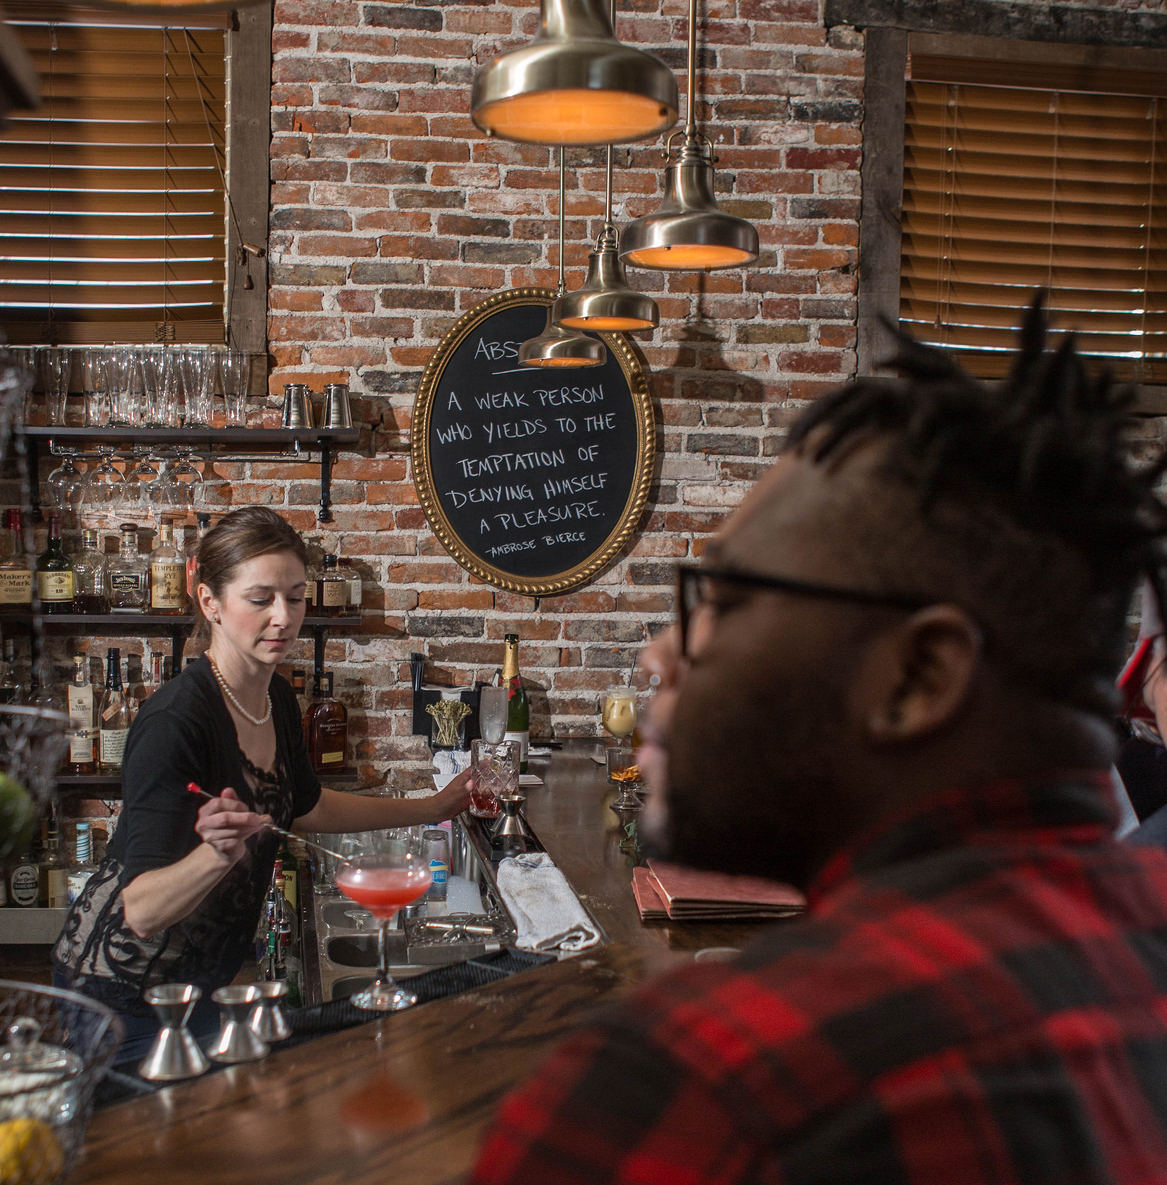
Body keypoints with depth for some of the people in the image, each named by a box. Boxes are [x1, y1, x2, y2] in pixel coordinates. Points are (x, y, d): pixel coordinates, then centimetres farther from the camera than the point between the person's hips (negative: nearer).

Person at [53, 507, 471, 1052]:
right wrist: (216, 855, -49)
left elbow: (305, 806, 17)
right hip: (126, 994, -8)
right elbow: (142, 912, -31)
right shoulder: (174, 720, -28)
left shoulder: (278, 699, -3)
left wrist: (433, 808, 17)